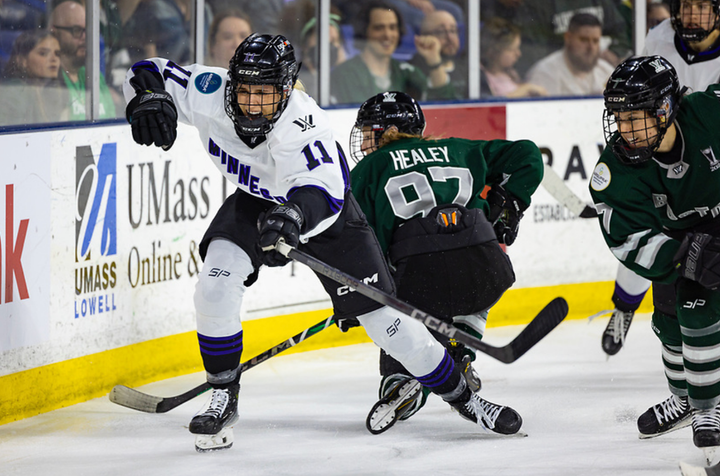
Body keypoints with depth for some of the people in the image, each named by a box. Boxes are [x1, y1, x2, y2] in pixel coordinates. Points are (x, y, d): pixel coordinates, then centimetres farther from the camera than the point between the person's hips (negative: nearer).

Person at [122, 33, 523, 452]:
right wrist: (148, 98, -40)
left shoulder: (304, 125, -40)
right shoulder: (211, 92, -28)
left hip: (322, 201, -3)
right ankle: (224, 399, -4)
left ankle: (462, 396, 15)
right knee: (216, 283, -21)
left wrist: (294, 214, -72)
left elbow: (323, 195, -51)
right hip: (255, 200, 4)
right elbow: (149, 73, -18)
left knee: (381, 313, -3)